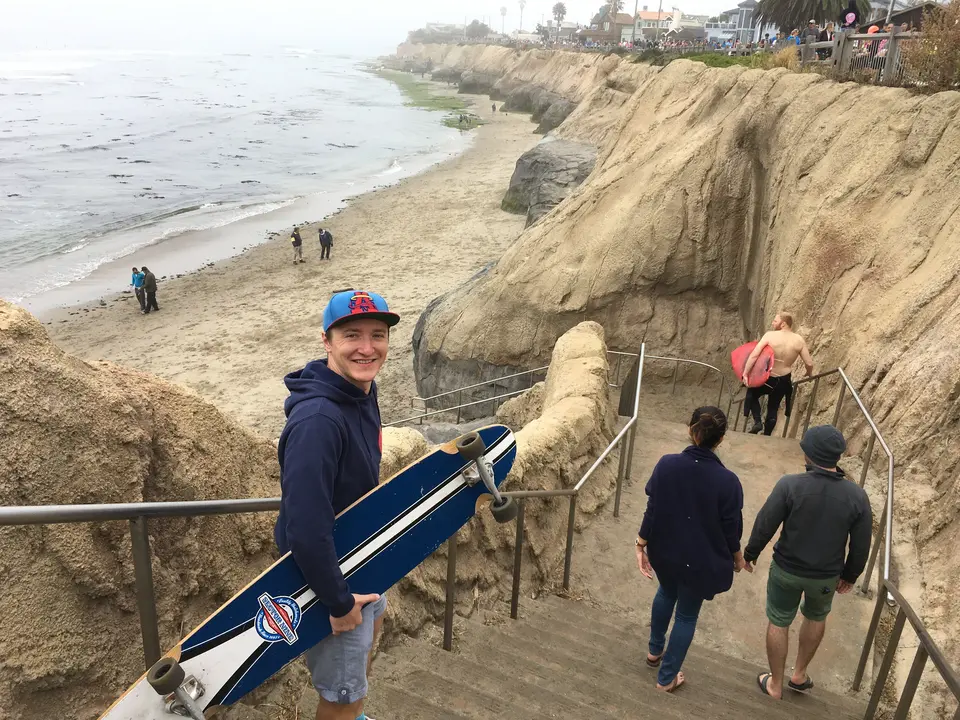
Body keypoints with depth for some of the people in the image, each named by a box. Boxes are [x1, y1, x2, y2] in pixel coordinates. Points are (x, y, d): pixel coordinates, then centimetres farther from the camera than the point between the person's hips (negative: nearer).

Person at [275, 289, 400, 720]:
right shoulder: (317, 420, -35)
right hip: (327, 575, -10)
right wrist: (339, 601, -23)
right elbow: (305, 528, -36)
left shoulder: (363, 392, -5)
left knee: (371, 623, 33)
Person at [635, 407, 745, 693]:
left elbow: (652, 510, -12)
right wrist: (737, 557, 8)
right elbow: (731, 529, -12)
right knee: (687, 615, 18)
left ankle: (654, 651, 50)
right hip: (700, 560, -3)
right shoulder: (727, 481, -24)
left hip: (665, 552, 3)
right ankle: (667, 677, 33)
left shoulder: (666, 465, -19)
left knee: (666, 593, 32)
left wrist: (641, 545, 1)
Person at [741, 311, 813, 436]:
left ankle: (757, 421, 5)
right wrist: (809, 374, 17)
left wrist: (745, 374, -16)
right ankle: (767, 435, 23)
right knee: (773, 408, 20)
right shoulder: (799, 340, -6)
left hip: (767, 378, -3)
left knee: (752, 394, 24)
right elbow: (809, 363, -4)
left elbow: (754, 355, -20)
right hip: (784, 381, 3)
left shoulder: (770, 335, -15)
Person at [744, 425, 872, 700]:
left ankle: (775, 685, 32)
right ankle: (799, 675, 44)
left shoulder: (790, 485, -24)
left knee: (778, 623, 18)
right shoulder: (857, 496, -16)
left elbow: (764, 525, -17)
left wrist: (750, 554, 1)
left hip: (787, 569, -2)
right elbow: (861, 545, -5)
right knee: (816, 617, 30)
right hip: (827, 575, 3)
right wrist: (850, 575, 13)